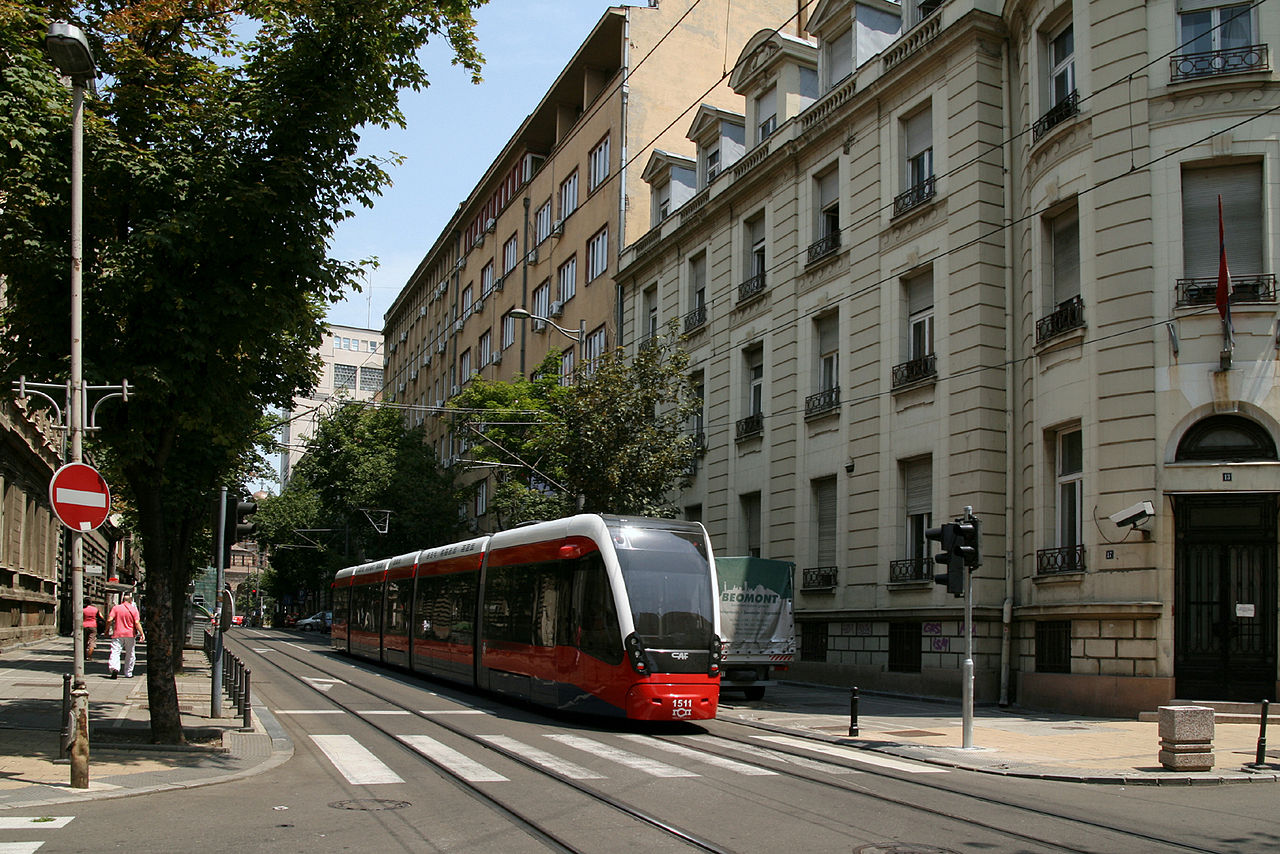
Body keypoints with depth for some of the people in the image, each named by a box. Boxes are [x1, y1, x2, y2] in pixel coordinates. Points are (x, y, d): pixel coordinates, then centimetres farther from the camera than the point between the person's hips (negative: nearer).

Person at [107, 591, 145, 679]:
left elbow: (109, 620, -6)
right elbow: (137, 623, -9)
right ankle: (128, 673, 18)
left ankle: (114, 668, -30)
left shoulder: (116, 608, 1)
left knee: (115, 652, -5)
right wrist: (142, 634, -7)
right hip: (130, 634, 0)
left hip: (117, 634, 0)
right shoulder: (134, 609, 0)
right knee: (130, 654, 12)